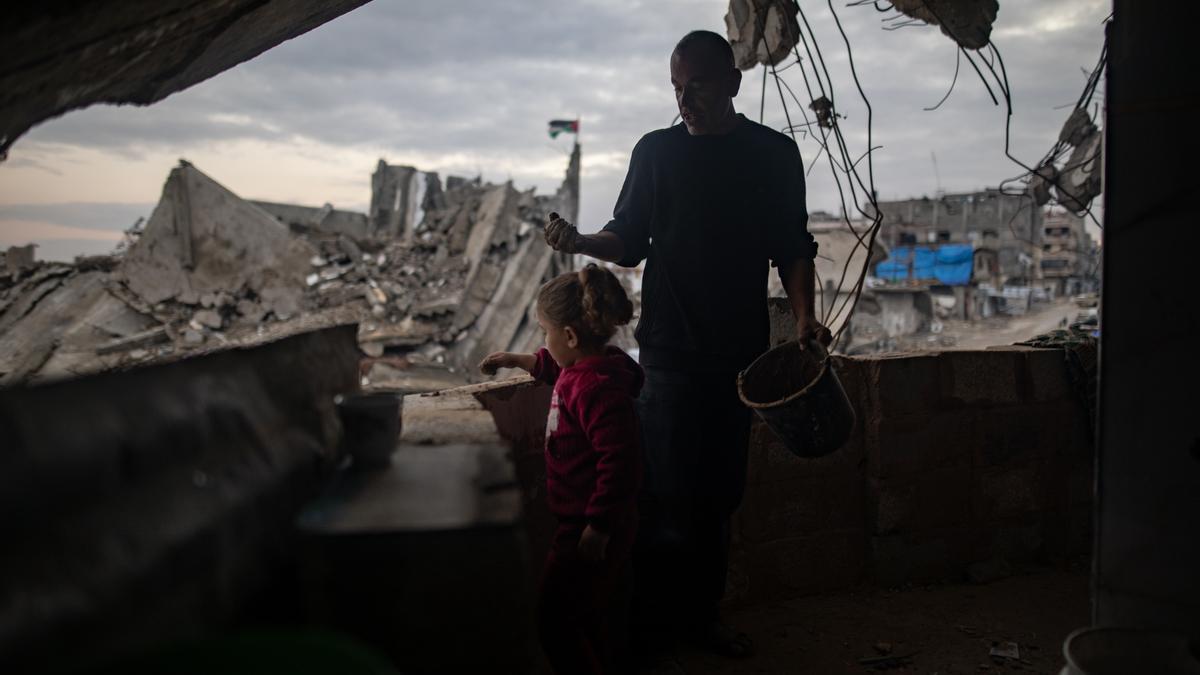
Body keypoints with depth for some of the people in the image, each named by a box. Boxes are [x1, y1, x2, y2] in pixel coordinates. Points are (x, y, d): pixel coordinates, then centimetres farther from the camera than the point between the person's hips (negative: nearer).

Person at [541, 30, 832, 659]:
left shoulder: (774, 153, 6)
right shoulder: (656, 151, 5)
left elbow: (791, 248, 8)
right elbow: (629, 240, 7)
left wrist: (804, 314, -6)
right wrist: (580, 241, -12)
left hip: (740, 348, 2)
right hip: (670, 346, -1)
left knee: (719, 489, 9)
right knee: (668, 490, -5)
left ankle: (702, 612, 24)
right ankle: (653, 621, 10)